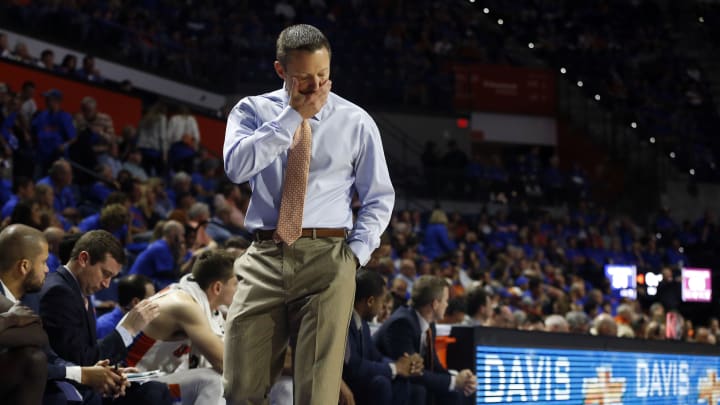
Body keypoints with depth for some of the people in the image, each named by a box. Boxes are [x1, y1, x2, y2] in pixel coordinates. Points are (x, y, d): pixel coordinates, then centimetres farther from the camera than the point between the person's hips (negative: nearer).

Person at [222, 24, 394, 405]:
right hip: (264, 259, 1)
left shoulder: (355, 122, 7)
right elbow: (236, 166, -12)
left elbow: (379, 198, 12)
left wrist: (356, 252, -2)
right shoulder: (253, 111, 7)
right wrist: (293, 116, -12)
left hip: (327, 260, -1)